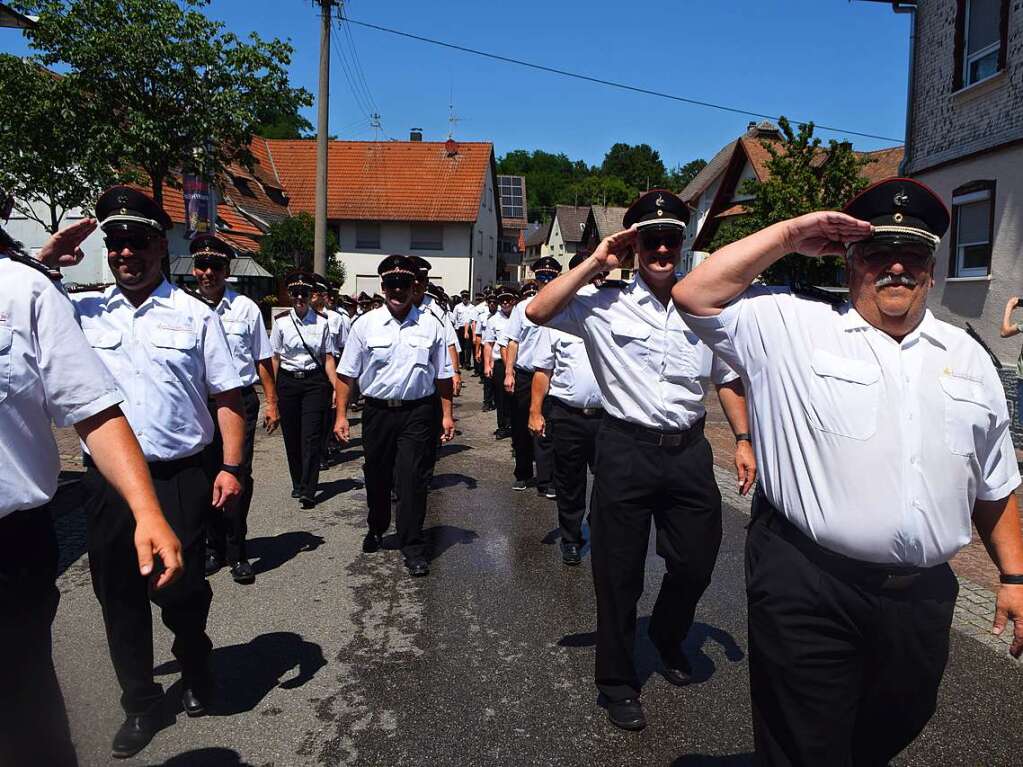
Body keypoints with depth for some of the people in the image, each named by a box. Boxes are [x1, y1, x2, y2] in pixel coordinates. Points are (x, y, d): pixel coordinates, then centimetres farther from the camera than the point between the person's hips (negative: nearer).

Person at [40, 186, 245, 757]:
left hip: (181, 476, -3)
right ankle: (140, 704, 34)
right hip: (106, 480, 3)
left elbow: (227, 398, 0)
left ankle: (195, 663, 38)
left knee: (182, 591, 3)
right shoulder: (81, 313, 6)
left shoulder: (195, 315, -1)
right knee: (119, 595, 13)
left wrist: (231, 466, -8)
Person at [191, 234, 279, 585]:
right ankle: (214, 548, 26)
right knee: (207, 476, 10)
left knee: (238, 477, -3)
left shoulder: (246, 308, 2)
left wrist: (272, 404, 3)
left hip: (240, 401, -1)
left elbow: (263, 359, 6)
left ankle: (237, 554, 11)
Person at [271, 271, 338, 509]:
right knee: (291, 435, 8)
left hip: (314, 381, -2)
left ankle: (308, 490, -7)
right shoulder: (281, 322, 2)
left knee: (311, 435, -8)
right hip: (287, 381, 2)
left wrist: (336, 387, -5)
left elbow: (328, 358, 1)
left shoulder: (321, 322, 0)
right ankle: (297, 483, 25)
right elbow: (275, 358, 5)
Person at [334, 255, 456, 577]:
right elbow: (346, 373, 3)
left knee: (412, 479, -4)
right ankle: (376, 529, 42)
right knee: (377, 478, 16)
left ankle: (413, 547, 9)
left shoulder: (431, 325, 1)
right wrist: (341, 415, -1)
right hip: (377, 411, 2)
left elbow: (443, 375, 7)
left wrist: (447, 414, 5)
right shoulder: (366, 324, 1)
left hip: (418, 412, -1)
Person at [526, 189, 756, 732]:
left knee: (696, 564, 15)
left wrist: (742, 440, 8)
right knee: (619, 573, 10)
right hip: (626, 449, -3)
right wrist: (594, 263, -13)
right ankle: (618, 683, 32)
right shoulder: (605, 304, -4)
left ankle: (668, 639, 50)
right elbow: (538, 312, -17)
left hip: (689, 449, 4)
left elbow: (726, 379, 15)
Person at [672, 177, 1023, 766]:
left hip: (922, 597, 5)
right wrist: (789, 235, -10)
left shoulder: (969, 358, 11)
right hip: (806, 587, -5)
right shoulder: (791, 327, -4)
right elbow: (695, 297, -13)